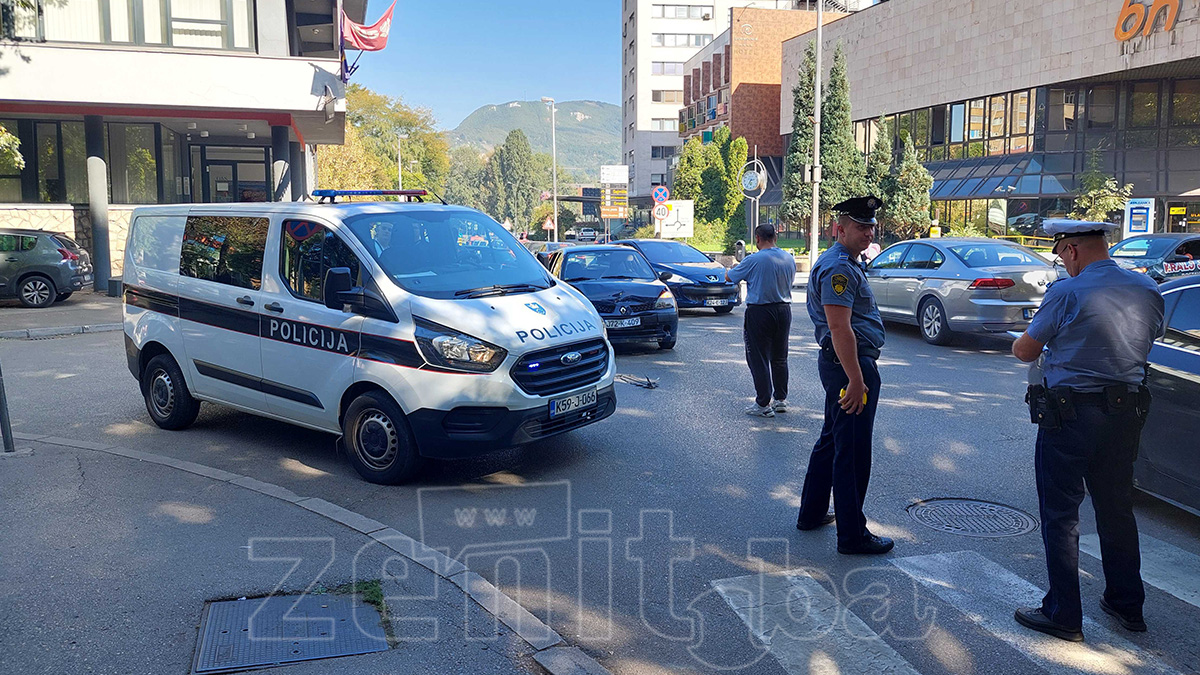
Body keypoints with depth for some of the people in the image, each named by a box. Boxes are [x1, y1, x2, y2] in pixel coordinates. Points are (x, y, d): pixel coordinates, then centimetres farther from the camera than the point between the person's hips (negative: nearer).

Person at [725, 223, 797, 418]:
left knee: (759, 359, 1)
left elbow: (729, 277, -2)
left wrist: (729, 270, 21)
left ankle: (763, 404, 1)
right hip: (784, 310, 6)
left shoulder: (753, 260, -14)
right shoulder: (789, 259, 3)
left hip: (759, 312, -6)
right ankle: (780, 399, 24)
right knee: (780, 358, 16)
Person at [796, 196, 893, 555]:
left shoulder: (844, 264, 17)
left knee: (832, 441, 19)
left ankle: (812, 513, 30)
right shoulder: (839, 268, -18)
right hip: (850, 365, -11)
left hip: (840, 364, 11)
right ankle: (852, 535, 5)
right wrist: (856, 380, -27)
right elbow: (840, 327, -26)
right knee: (853, 452, -4)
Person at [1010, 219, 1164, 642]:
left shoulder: (1067, 294, -15)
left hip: (1070, 415, -6)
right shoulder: (1148, 290, 4)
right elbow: (1147, 342, 18)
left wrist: (1020, 340, 16)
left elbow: (1025, 352, -7)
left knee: (1060, 514, 3)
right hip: (1127, 413, 6)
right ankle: (1127, 604, 31)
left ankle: (1063, 615, 9)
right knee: (1117, 509, 19)